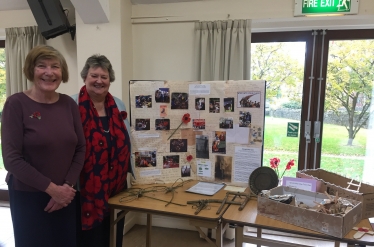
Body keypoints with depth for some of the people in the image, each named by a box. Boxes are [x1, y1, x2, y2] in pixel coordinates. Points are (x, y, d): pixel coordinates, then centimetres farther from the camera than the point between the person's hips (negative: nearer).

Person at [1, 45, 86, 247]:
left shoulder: (69, 103, 0)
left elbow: (80, 148, 2)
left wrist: (67, 186, -8)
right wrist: (51, 188, -15)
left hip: (65, 196, 4)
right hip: (28, 196, -4)